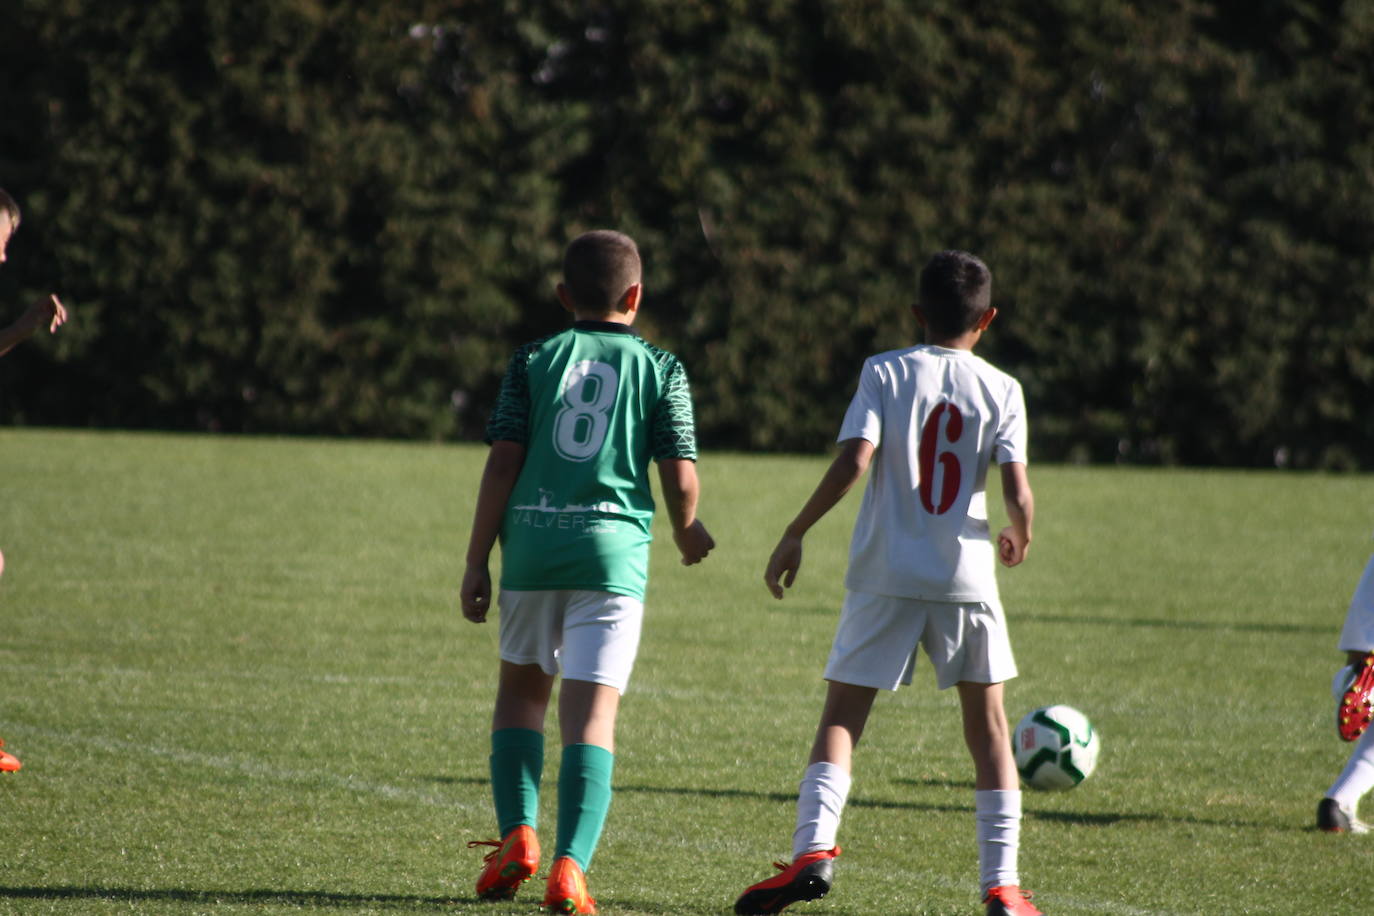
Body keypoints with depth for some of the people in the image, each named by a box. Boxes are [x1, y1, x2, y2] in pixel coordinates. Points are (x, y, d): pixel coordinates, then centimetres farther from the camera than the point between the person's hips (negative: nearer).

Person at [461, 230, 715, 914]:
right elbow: (680, 480, 0)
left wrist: (477, 562, 4)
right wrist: (687, 531, 22)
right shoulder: (660, 368, 5)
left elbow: (502, 464, 0)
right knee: (592, 712, -3)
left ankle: (517, 834, 7)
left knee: (522, 689, 21)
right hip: (613, 549, -1)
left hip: (532, 544, 1)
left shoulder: (533, 360, 7)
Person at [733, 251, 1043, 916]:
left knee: (842, 714, 5)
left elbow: (853, 462, -13)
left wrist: (795, 534, -4)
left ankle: (814, 845, -16)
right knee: (987, 725, 11)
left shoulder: (884, 372, 0)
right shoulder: (1001, 390, 2)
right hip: (966, 579, 1)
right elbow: (1018, 494, -7)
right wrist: (1018, 538, 15)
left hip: (884, 577, -1)